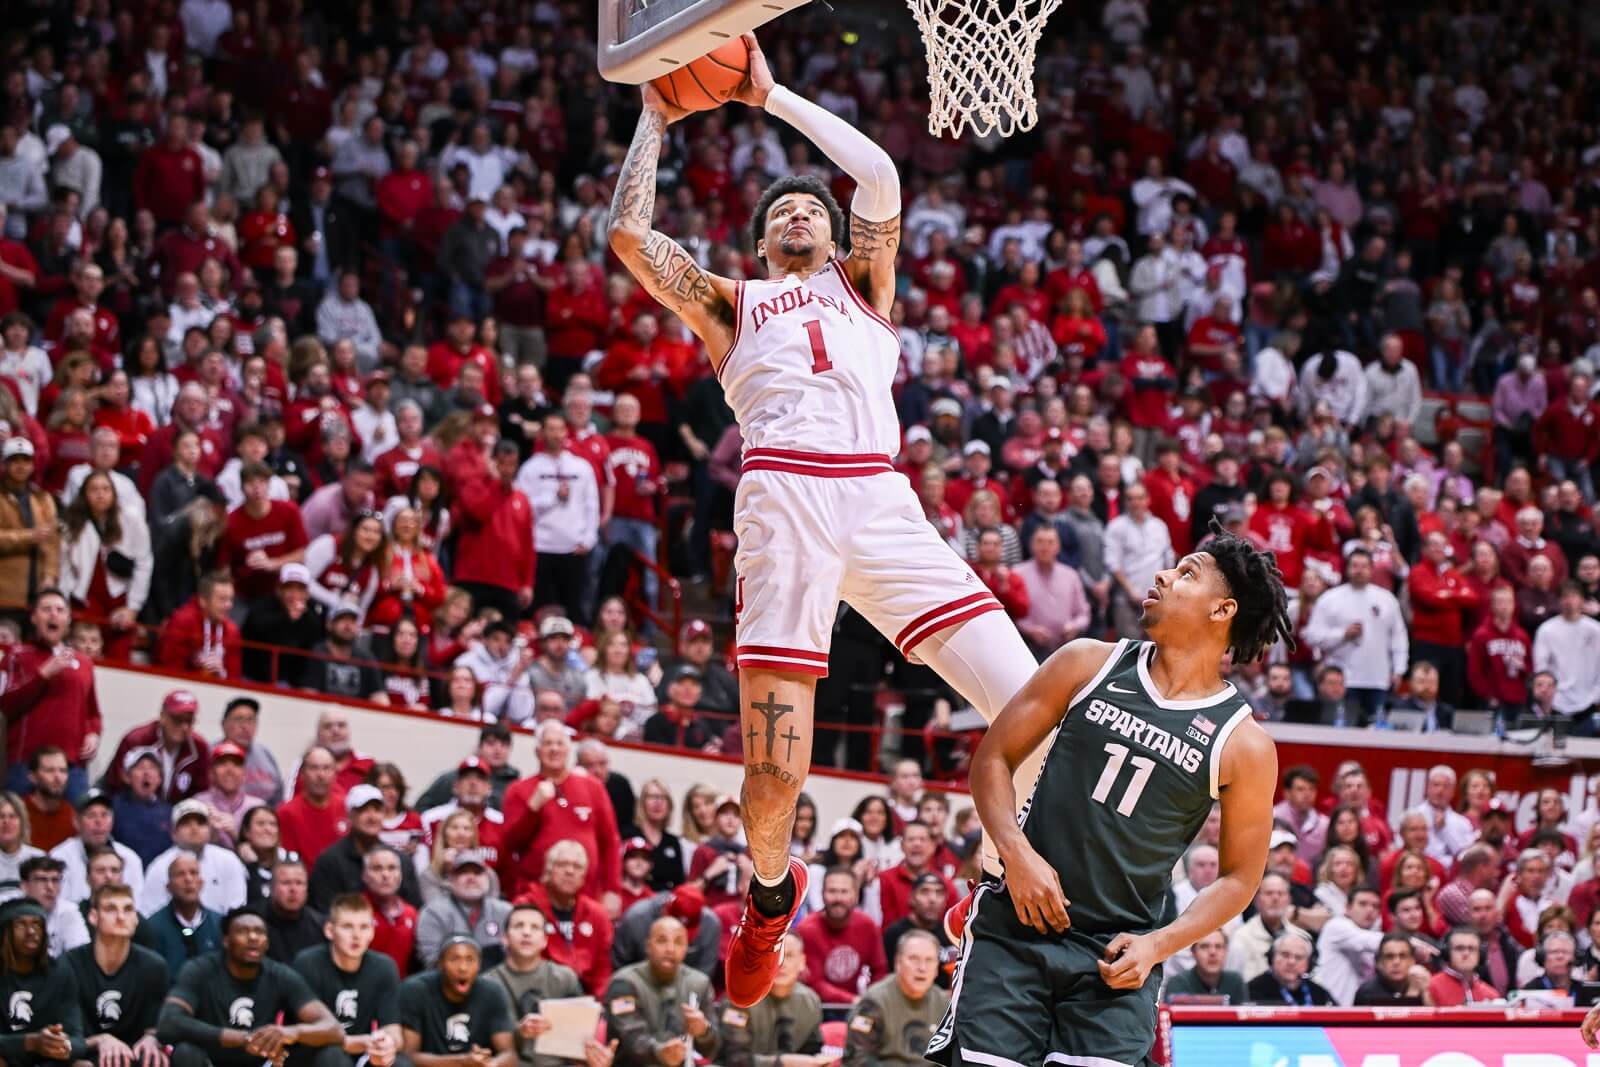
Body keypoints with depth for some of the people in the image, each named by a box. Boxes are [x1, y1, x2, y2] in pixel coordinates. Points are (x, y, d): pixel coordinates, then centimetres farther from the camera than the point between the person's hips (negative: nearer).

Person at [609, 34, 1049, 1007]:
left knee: (1034, 717, -14)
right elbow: (629, 233, 16)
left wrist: (771, 95, 20)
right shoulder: (732, 304, 27)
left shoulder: (863, 284, 29)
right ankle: (772, 891, 21)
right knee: (775, 769, -8)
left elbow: (880, 174, 14)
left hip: (879, 498, 1)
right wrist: (656, 122, 25)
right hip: (783, 497, -1)